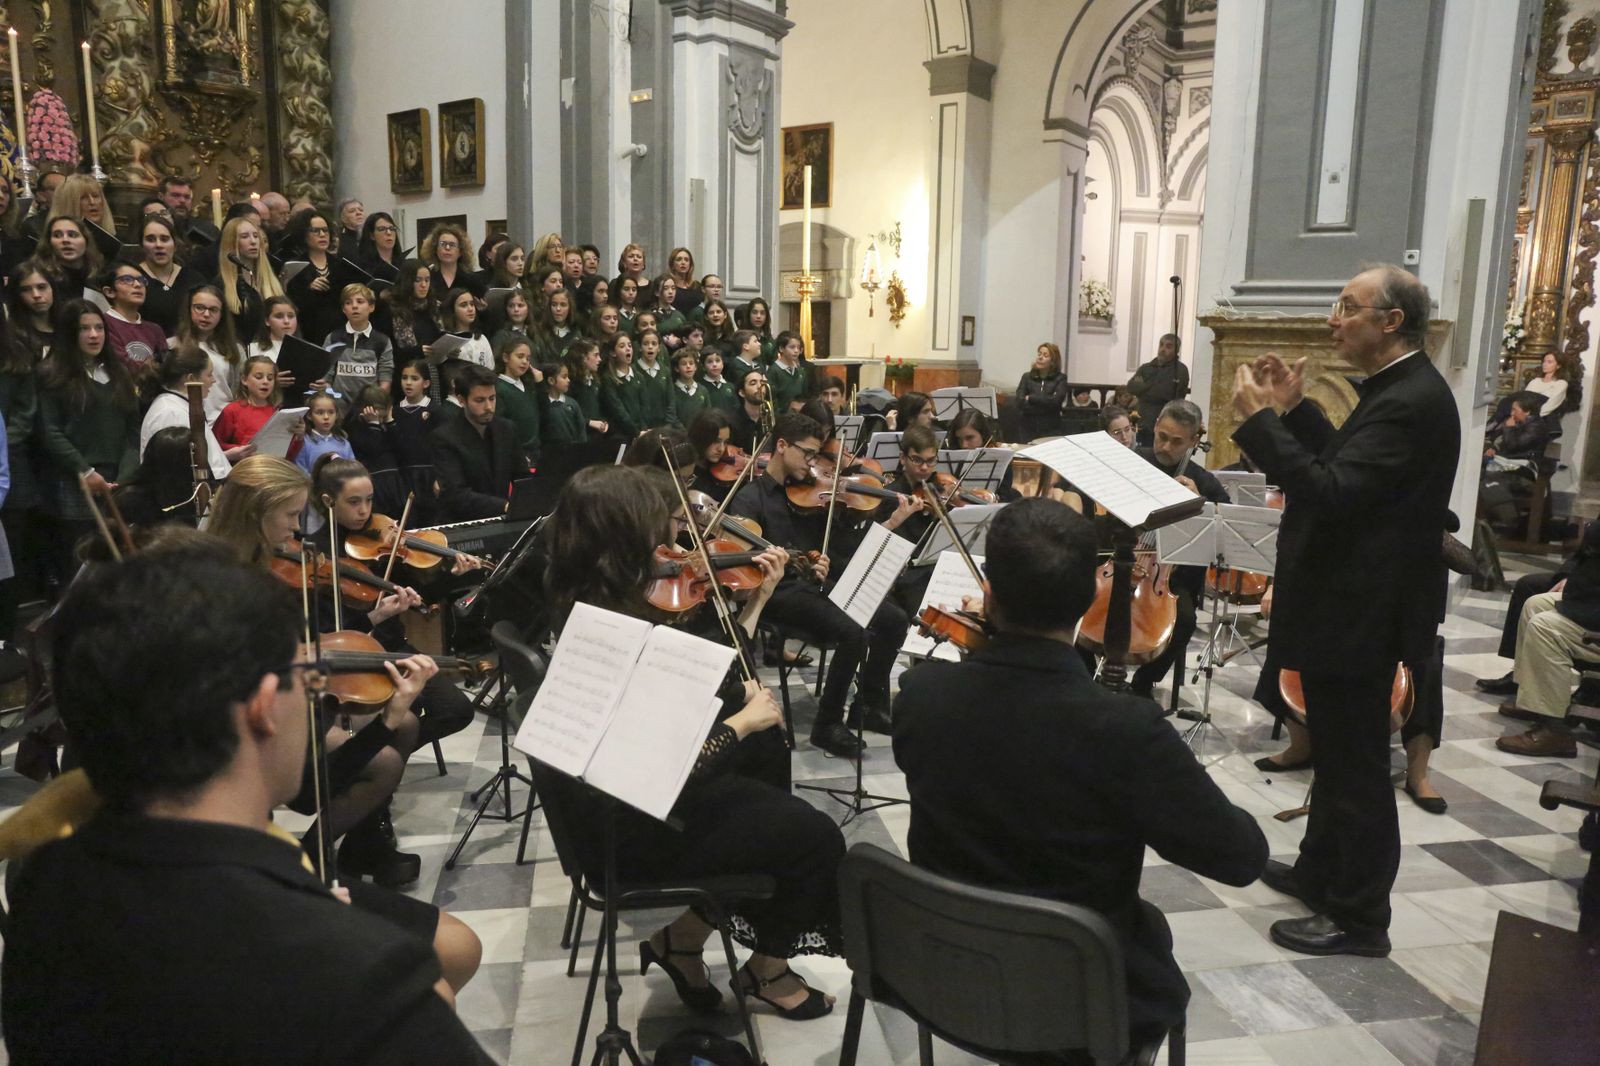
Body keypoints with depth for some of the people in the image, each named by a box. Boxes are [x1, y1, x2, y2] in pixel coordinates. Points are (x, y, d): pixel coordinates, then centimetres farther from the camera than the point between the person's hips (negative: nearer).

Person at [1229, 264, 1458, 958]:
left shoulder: (1410, 401, -22)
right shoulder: (1401, 390, 10)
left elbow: (1330, 491, -31)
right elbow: (1344, 467, 13)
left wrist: (1260, 420, -25)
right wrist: (1294, 410, 6)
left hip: (1361, 614, -11)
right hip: (1351, 603, 11)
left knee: (1355, 763, 1)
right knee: (1339, 751, 22)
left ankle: (1359, 918, 15)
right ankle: (1320, 872, 39)